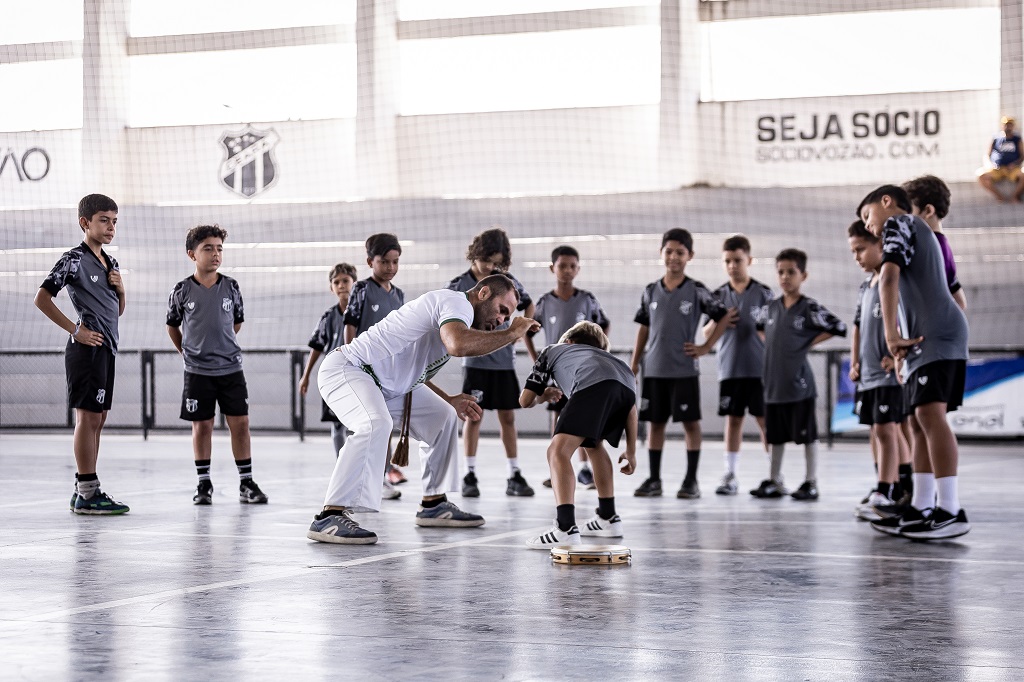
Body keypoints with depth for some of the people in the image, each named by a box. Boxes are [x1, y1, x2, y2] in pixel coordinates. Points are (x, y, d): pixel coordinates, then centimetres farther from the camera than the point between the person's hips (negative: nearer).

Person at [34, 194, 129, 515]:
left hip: (106, 349, 9)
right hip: (87, 348, -9)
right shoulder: (74, 259, -9)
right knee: (88, 416, -8)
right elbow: (42, 298, -13)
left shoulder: (110, 263, 17)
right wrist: (75, 330, -14)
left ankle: (84, 490, 16)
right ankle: (87, 494, -6)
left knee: (97, 418, 10)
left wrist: (120, 289, 3)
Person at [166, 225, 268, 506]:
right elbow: (172, 325, 10)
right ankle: (203, 483, 12)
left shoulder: (231, 287, 1)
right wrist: (187, 352, 10)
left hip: (231, 368, 1)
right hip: (197, 371, -1)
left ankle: (246, 483, 5)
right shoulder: (182, 290, -4)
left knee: (240, 423, -1)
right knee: (202, 425, 3)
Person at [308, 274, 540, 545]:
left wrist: (448, 400, 17)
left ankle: (434, 504, 21)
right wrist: (512, 333, -26)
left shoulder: (454, 313, 16)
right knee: (377, 424, -36)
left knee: (442, 417, 17)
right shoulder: (457, 302, -15)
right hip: (346, 369, -11)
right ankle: (329, 518, -37)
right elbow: (458, 345, -39)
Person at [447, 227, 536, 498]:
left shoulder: (508, 282, 3)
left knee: (508, 417, 5)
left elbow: (528, 305, 20)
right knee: (473, 416, -2)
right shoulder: (459, 285, -4)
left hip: (504, 361, 2)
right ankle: (470, 476, 4)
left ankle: (514, 476, 10)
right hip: (475, 361, -2)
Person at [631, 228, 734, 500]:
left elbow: (724, 317, 1)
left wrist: (705, 348, -4)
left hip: (684, 369, -3)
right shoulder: (651, 291, 7)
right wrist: (634, 362, 11)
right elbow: (644, 328, 14)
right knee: (656, 422, 8)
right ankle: (654, 480, 15)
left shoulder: (697, 291, -3)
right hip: (654, 368, 3)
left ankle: (691, 480, 5)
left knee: (690, 422, -1)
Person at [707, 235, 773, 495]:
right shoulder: (720, 295, 7)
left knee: (765, 420, 0)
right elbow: (706, 333, 8)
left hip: (759, 368, -3)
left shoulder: (763, 293, -1)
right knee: (733, 420, 6)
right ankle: (730, 475, 9)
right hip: (730, 368, 3)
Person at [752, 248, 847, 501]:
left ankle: (811, 483, 7)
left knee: (807, 435, 0)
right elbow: (760, 327, 29)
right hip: (773, 383, 6)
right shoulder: (772, 307, 10)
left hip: (798, 383, -6)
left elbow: (838, 327, -11)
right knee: (775, 435, 13)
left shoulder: (810, 308, -7)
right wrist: (772, 344, 12)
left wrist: (809, 343, -8)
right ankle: (774, 481, 22)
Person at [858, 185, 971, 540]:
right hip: (928, 338, 10)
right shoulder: (924, 234, 31)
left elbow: (889, 277, -14)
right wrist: (903, 342, 21)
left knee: (930, 413, -17)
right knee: (920, 421, 8)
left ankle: (951, 511, -24)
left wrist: (891, 335, -18)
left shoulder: (898, 223, 3)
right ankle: (921, 509, 7)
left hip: (936, 334, -10)